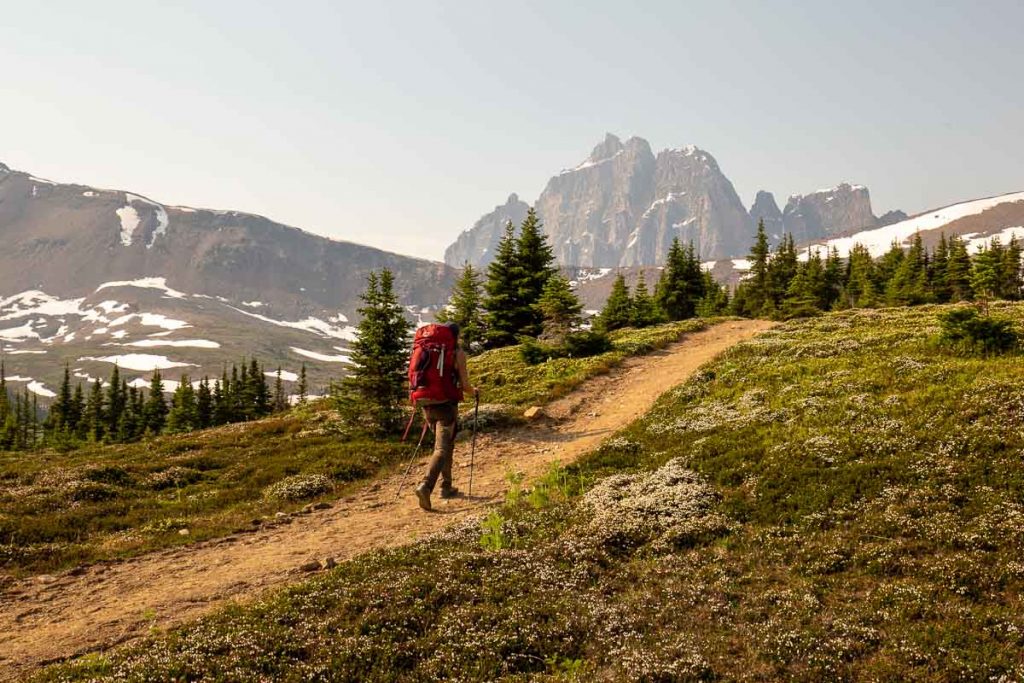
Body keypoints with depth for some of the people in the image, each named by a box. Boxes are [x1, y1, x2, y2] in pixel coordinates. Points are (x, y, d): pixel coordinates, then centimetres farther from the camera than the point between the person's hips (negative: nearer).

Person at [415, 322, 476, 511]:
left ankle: (447, 487, 26)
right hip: (447, 405, -6)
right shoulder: (458, 353, -4)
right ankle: (425, 486, -27)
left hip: (428, 405, 6)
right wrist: (474, 392, 15)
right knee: (441, 449, -8)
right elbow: (465, 386, -7)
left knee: (447, 445, 21)